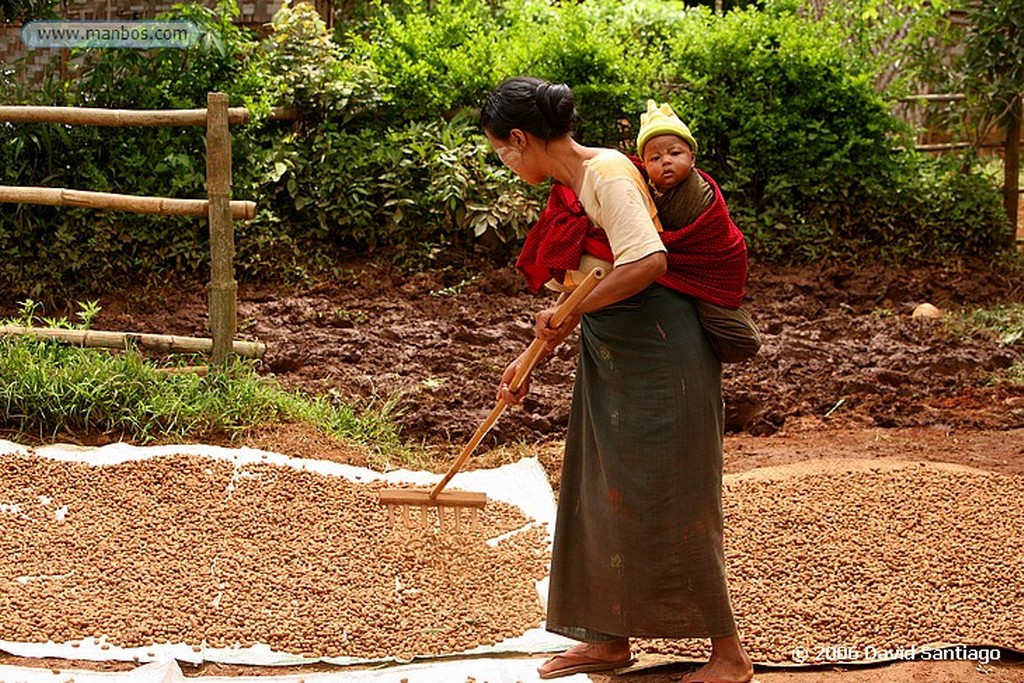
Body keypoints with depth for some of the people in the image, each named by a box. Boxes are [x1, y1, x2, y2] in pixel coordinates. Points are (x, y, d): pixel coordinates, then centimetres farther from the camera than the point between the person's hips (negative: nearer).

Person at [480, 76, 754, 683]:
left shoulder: (607, 175, -17)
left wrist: (571, 313, -23)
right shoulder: (569, 188, 12)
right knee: (603, 494, 14)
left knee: (665, 503, -4)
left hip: (659, 353, -10)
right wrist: (527, 362, 15)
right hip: (609, 359, 10)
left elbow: (649, 263, -31)